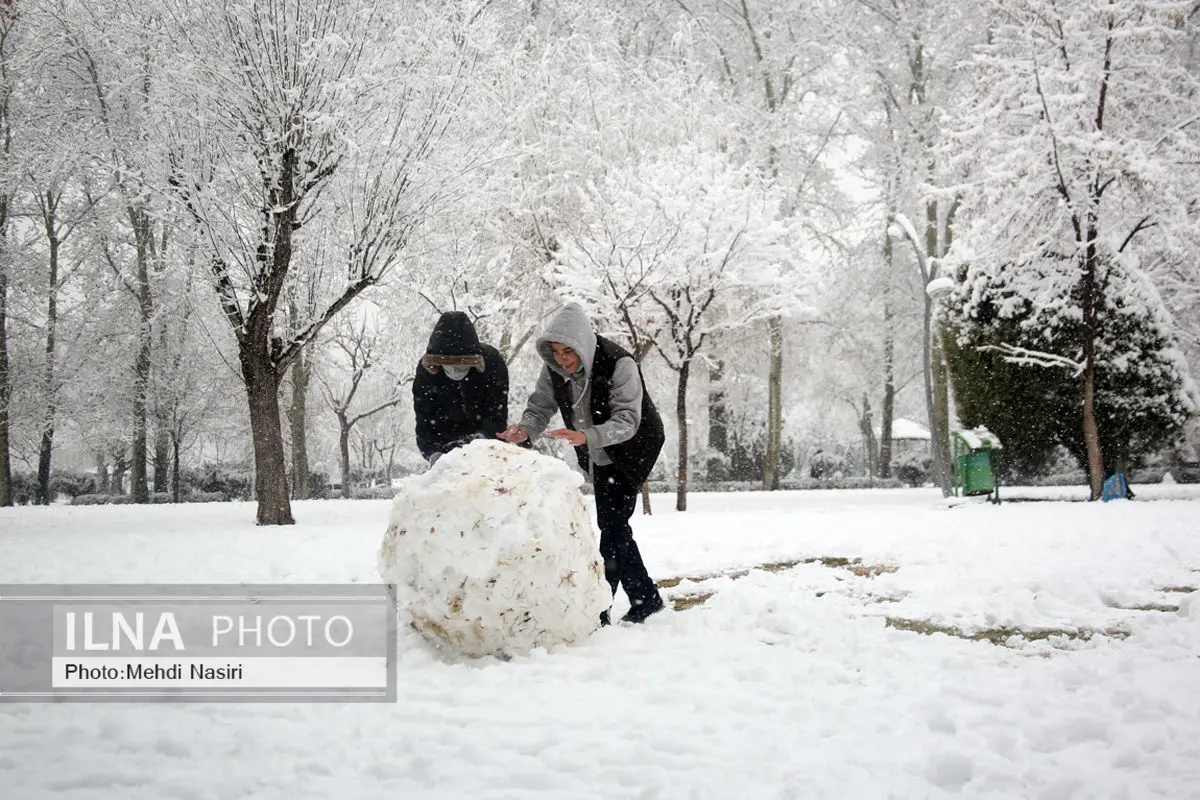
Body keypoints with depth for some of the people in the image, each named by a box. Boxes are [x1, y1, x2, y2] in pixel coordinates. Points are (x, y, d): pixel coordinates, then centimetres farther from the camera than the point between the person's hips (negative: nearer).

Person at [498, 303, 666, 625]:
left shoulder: (619, 365, -31)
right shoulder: (554, 369, -13)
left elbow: (626, 421, -37)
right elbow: (540, 407, -10)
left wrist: (586, 436, -53)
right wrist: (524, 429, -33)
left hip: (634, 448, -7)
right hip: (598, 456, 7)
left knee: (611, 524, -15)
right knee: (613, 526, 10)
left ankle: (596, 608, -14)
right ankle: (646, 599, 22)